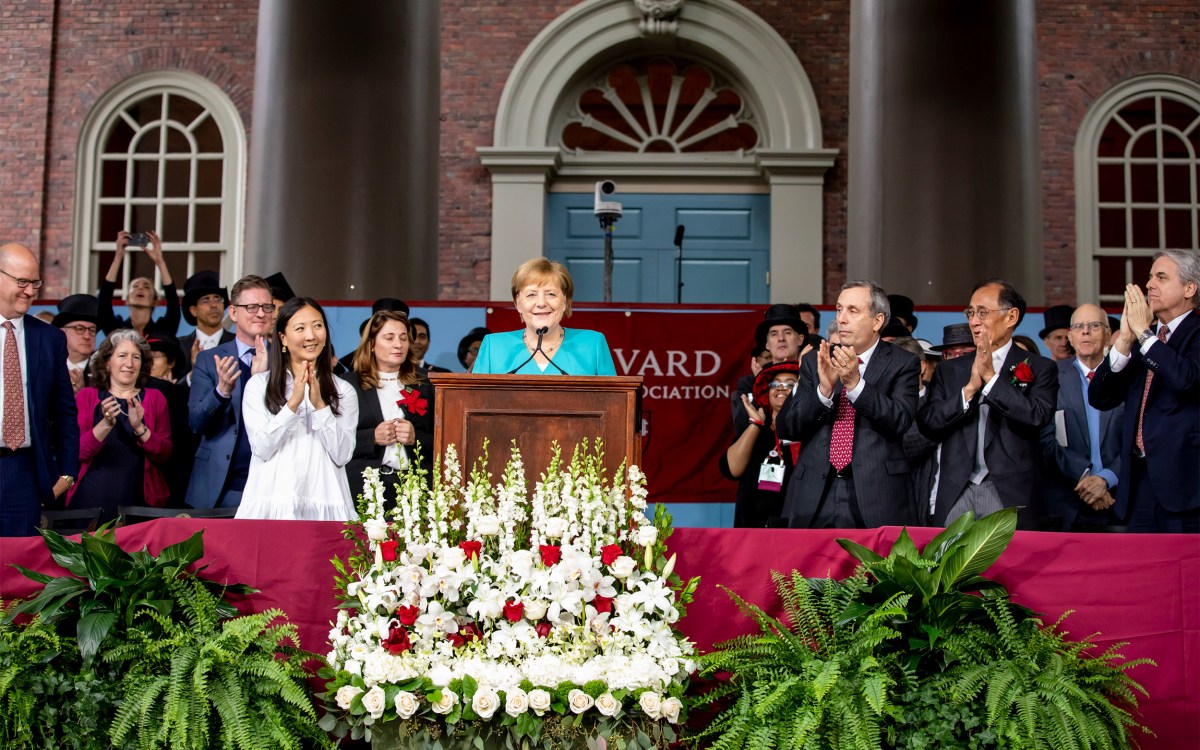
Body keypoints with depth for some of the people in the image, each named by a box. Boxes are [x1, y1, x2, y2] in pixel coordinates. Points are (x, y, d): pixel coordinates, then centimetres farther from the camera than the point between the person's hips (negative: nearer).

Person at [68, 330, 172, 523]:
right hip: (92, 501, -1)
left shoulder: (154, 399, 9)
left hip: (140, 500, 1)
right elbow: (78, 453, -5)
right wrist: (106, 424, -19)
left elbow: (165, 454, -1)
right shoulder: (86, 397, 7)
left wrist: (139, 427, -16)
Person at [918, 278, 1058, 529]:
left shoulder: (1039, 368, 5)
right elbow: (928, 425, 2)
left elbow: (1037, 417, -12)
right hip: (954, 494, 3)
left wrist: (991, 377, -11)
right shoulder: (949, 370, 13)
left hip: (1010, 497, -2)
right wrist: (969, 388, -9)